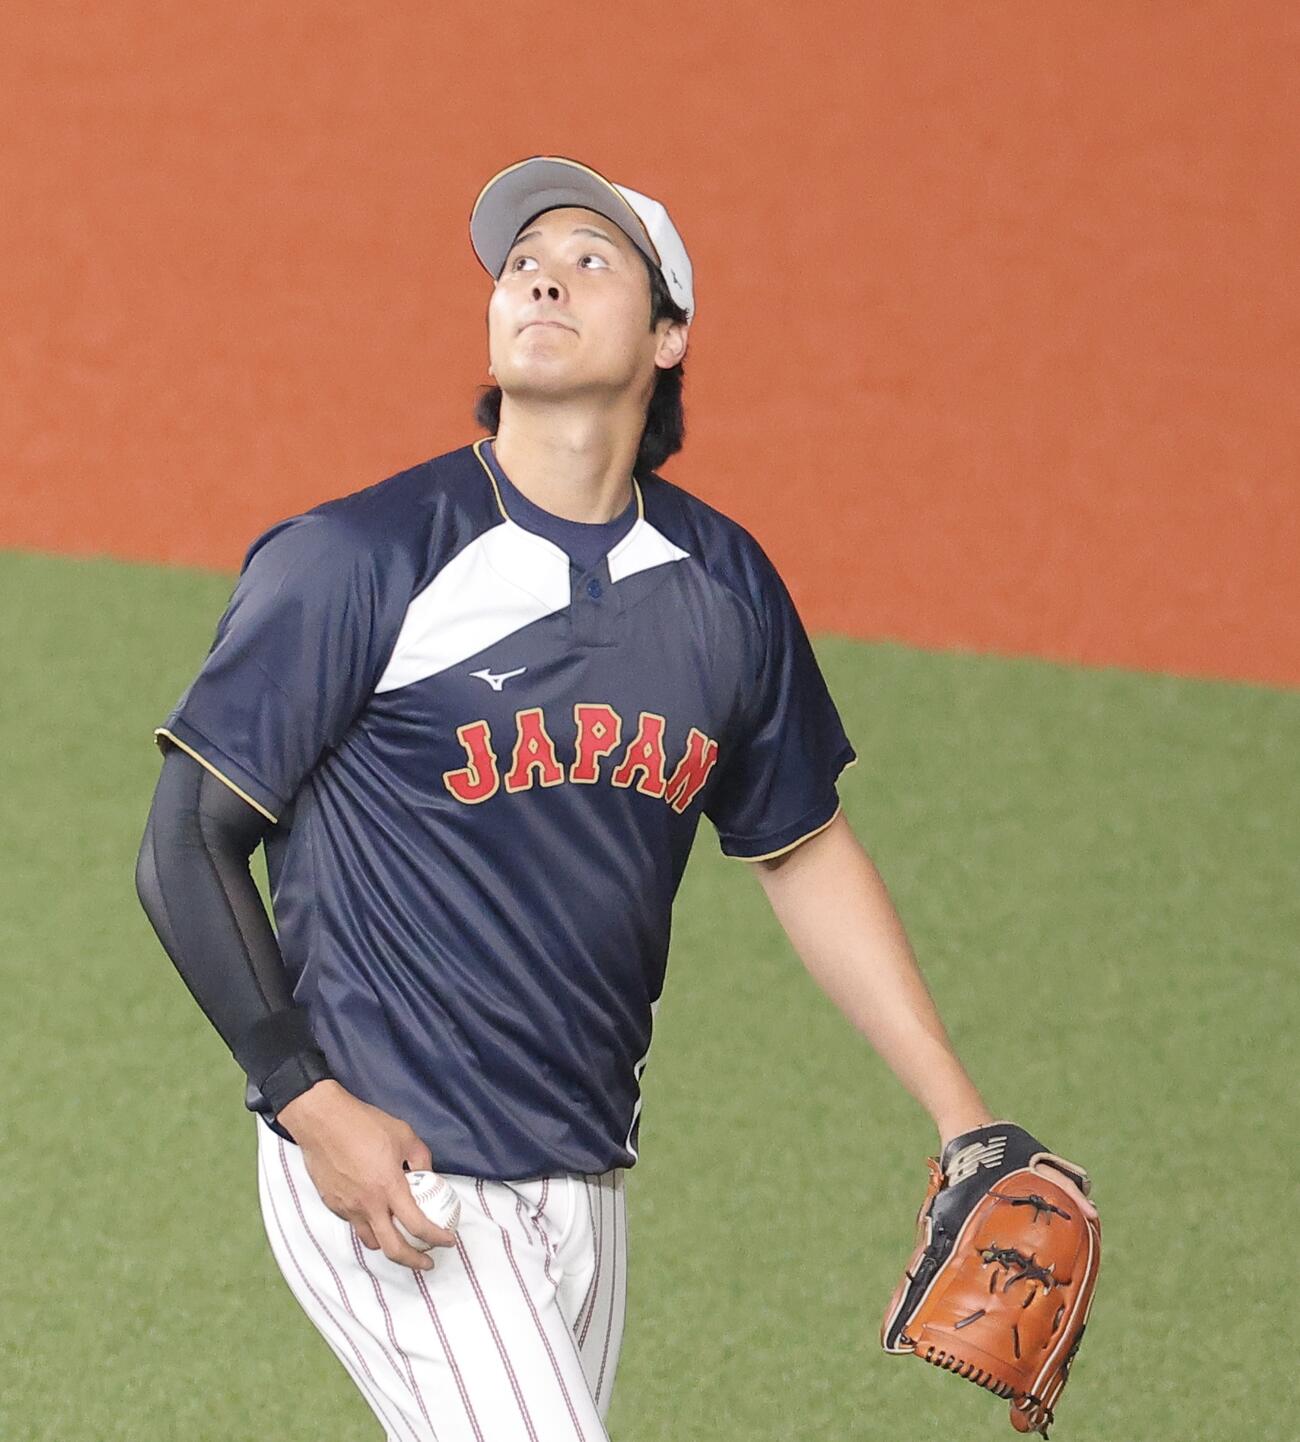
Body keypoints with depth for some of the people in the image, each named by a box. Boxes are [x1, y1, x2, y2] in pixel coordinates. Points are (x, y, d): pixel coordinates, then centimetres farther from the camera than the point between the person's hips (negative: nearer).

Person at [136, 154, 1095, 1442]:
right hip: (387, 1172, -6)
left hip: (584, 1180, 6)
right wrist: (312, 1104, -16)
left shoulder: (722, 586, 6)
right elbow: (190, 848, -8)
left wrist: (961, 1119, 14)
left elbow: (804, 852, 18)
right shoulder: (360, 561, -10)